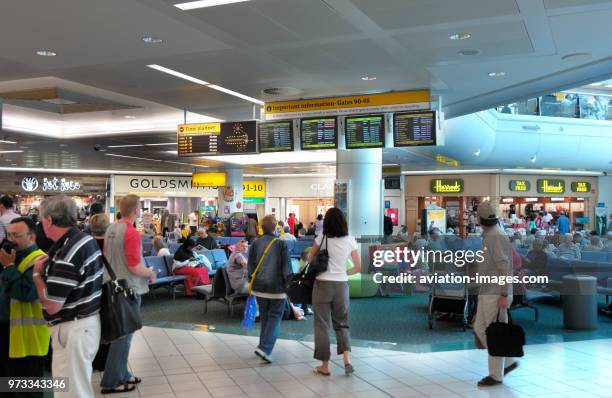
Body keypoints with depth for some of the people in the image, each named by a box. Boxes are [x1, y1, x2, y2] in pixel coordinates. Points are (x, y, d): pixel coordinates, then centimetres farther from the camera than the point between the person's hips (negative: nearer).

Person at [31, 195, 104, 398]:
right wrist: (50, 265, 12)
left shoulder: (67, 254, -26)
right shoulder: (86, 239, 4)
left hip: (73, 329, -10)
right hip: (88, 322, 10)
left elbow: (52, 306, -22)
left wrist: (37, 273, -8)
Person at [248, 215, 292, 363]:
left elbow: (250, 266, 5)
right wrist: (289, 283, 1)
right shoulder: (281, 244, -11)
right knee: (275, 318, 3)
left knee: (264, 317, 18)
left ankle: (264, 347, 26)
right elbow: (286, 268, -9)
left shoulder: (256, 243, -1)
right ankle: (265, 348, -10)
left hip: (259, 287, 4)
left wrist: (251, 282, 17)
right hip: (277, 288, -4)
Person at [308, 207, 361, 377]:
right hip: (341, 285, 2)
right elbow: (358, 267, 2)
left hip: (323, 284, -2)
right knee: (341, 323, 16)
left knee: (322, 325, 7)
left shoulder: (322, 238, -6)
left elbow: (310, 258, 9)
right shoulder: (350, 240, -1)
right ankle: (347, 359, -1)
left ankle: (325, 366, 12)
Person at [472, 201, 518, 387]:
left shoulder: (497, 237, -16)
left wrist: (504, 295, -21)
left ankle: (495, 375, 8)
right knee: (480, 329, 12)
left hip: (496, 294, -10)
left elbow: (504, 268, -20)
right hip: (486, 293, 10)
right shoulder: (488, 236, 13)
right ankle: (508, 362, 22)